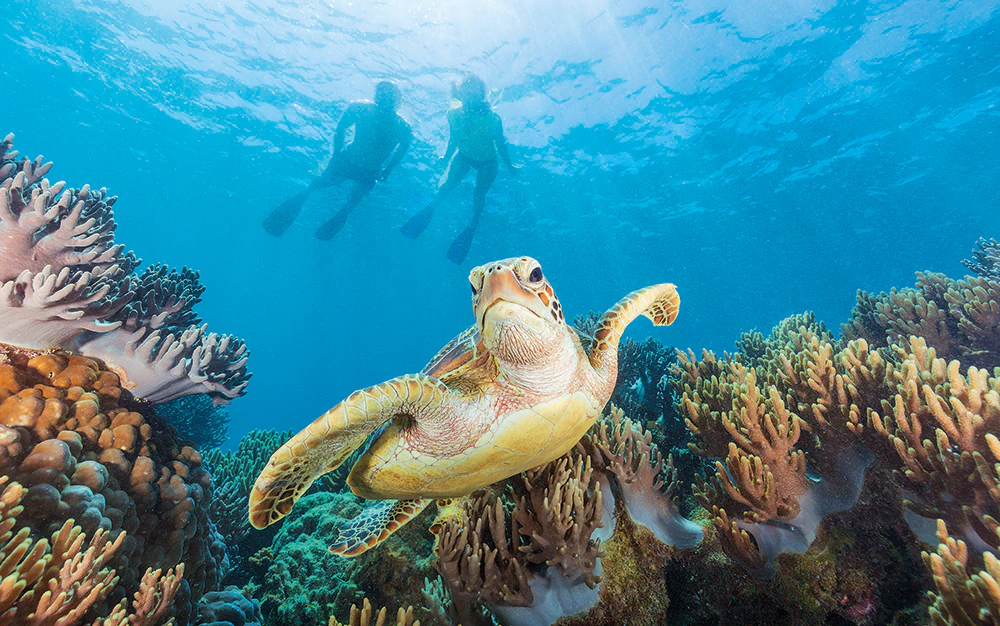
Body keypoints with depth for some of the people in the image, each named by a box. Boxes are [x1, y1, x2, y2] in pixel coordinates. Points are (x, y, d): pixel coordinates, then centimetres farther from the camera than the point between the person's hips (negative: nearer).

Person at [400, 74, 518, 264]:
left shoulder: (492, 118, -34)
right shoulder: (454, 114, -26)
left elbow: (500, 144, -18)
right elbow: (452, 140, -7)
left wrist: (509, 165, -6)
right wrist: (445, 159, 5)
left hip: (487, 162, -2)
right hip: (464, 156, 2)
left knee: (479, 195, 6)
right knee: (446, 185, -9)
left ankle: (472, 226, 30)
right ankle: (431, 208, 20)